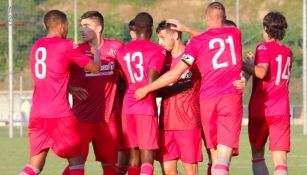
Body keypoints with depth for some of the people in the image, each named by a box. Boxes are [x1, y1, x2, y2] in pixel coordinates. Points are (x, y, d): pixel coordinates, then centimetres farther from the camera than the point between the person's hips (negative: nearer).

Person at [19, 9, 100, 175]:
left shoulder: (36, 46, 15)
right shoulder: (67, 46, -5)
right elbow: (95, 68, 1)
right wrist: (96, 52, 21)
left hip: (36, 114, 6)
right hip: (59, 114, -6)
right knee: (75, 159, 7)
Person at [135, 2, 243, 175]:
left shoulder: (197, 42, 5)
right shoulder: (235, 34, 11)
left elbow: (175, 74, 1)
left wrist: (147, 89, 11)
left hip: (207, 99, 1)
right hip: (231, 96, -1)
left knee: (215, 157, 12)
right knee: (223, 159, -11)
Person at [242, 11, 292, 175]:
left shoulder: (264, 47, -5)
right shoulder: (287, 52, 13)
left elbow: (261, 72, -22)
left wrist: (242, 65, -9)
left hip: (259, 108, -3)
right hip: (281, 110, 3)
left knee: (257, 155, 14)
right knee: (280, 160, -5)